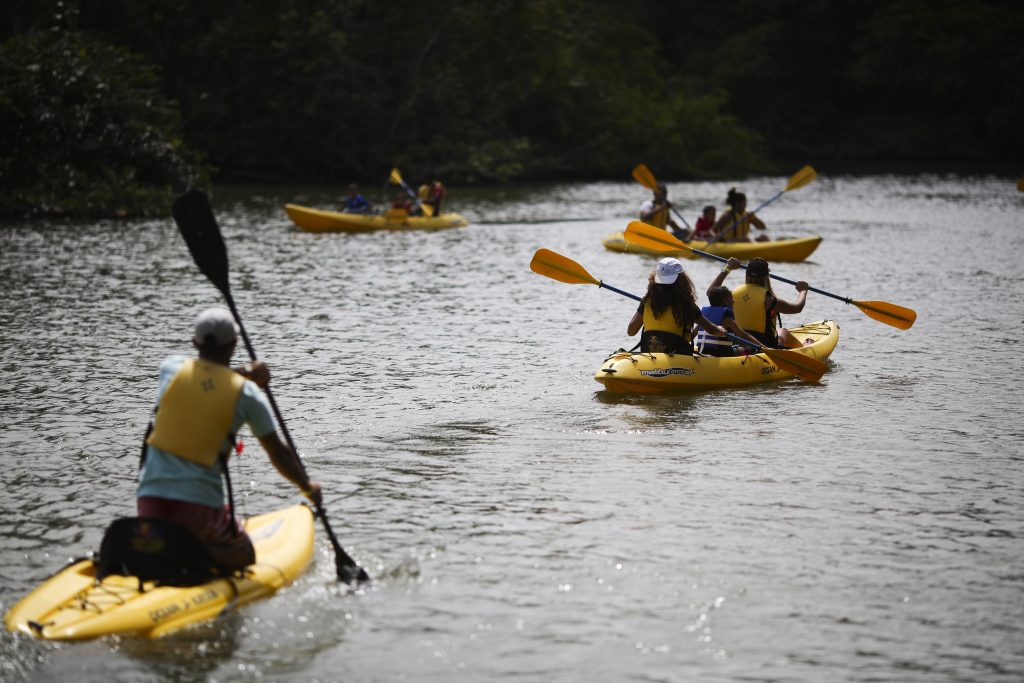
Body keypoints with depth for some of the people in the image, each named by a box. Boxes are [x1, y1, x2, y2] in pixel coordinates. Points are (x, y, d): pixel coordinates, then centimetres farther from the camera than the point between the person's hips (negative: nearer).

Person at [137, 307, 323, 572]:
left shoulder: (172, 367, 3)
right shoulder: (247, 393, -2)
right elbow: (278, 453, 5)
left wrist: (243, 375, 15)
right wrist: (308, 486, 21)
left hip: (149, 499, 4)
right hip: (200, 506, -4)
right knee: (244, 556, 19)